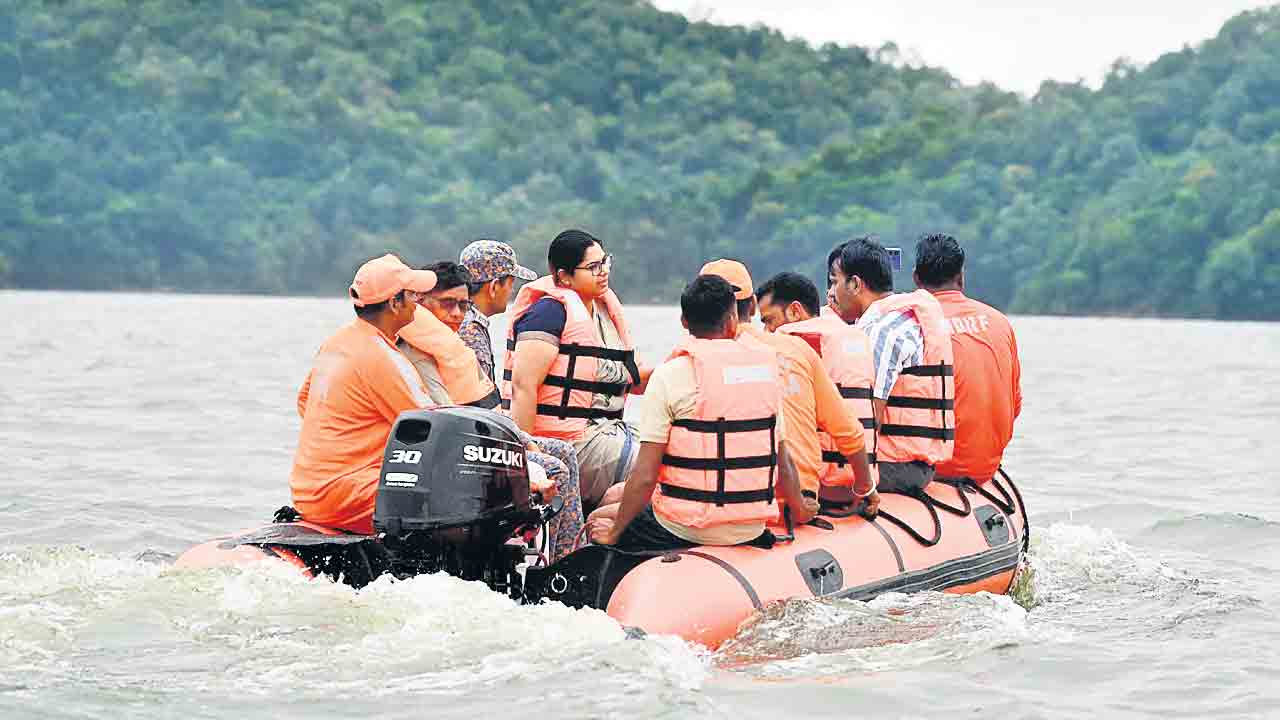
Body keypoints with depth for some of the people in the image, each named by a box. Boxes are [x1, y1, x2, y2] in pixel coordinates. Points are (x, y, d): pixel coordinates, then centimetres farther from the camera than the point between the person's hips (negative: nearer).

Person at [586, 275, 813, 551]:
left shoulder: (670, 375, -9)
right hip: (752, 530, 6)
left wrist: (614, 533, 0)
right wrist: (800, 510, 28)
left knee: (599, 522, 18)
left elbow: (645, 476, -12)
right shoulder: (767, 366, 5)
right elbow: (783, 463, 9)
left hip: (688, 528, -6)